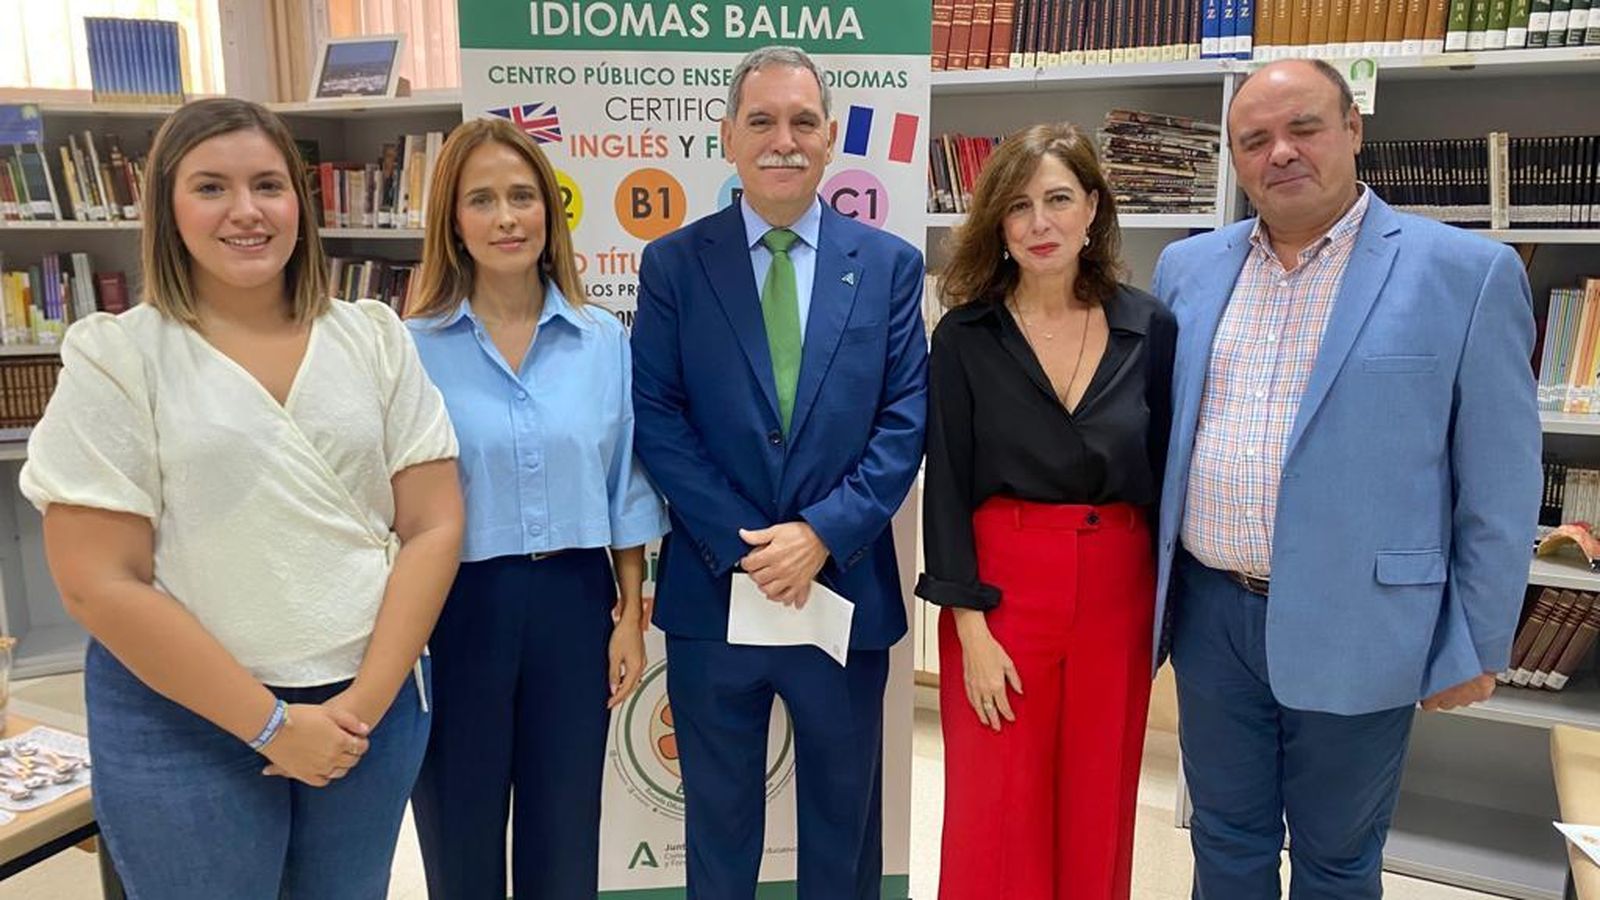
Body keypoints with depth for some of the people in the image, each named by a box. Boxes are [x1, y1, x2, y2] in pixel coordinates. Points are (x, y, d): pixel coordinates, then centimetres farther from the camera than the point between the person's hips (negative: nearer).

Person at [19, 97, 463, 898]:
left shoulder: (374, 338, 1)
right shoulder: (116, 358, -6)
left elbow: (432, 526, -2)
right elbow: (98, 583, -10)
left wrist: (366, 701, -10)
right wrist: (270, 724, -12)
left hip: (373, 700, 3)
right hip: (184, 721, -2)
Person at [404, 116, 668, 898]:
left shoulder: (603, 339, 1)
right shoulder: (412, 348, -6)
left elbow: (624, 489, 6)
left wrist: (630, 615, 4)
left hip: (573, 602, 2)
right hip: (457, 609, -1)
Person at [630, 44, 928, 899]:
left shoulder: (889, 264, 2)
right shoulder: (673, 262, 0)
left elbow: (906, 419, -3)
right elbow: (657, 419, -5)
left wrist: (822, 534, -14)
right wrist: (744, 546, -13)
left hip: (845, 585, 1)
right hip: (713, 589, 0)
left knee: (843, 821, 18)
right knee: (718, 821, 17)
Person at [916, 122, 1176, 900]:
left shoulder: (1150, 328, 1)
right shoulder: (965, 336, -4)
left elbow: (1166, 472, 7)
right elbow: (947, 487, -6)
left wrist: (1167, 604, 7)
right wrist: (970, 625, -11)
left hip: (1118, 589, 2)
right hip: (1002, 587, -2)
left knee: (1098, 810, 14)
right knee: (995, 813, 6)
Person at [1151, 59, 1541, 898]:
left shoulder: (1466, 272, -8)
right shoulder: (1188, 267, 4)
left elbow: (1497, 488, -6)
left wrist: (1474, 648, -3)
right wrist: (1149, 591, 12)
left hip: (1353, 632, -3)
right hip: (1210, 614, 4)